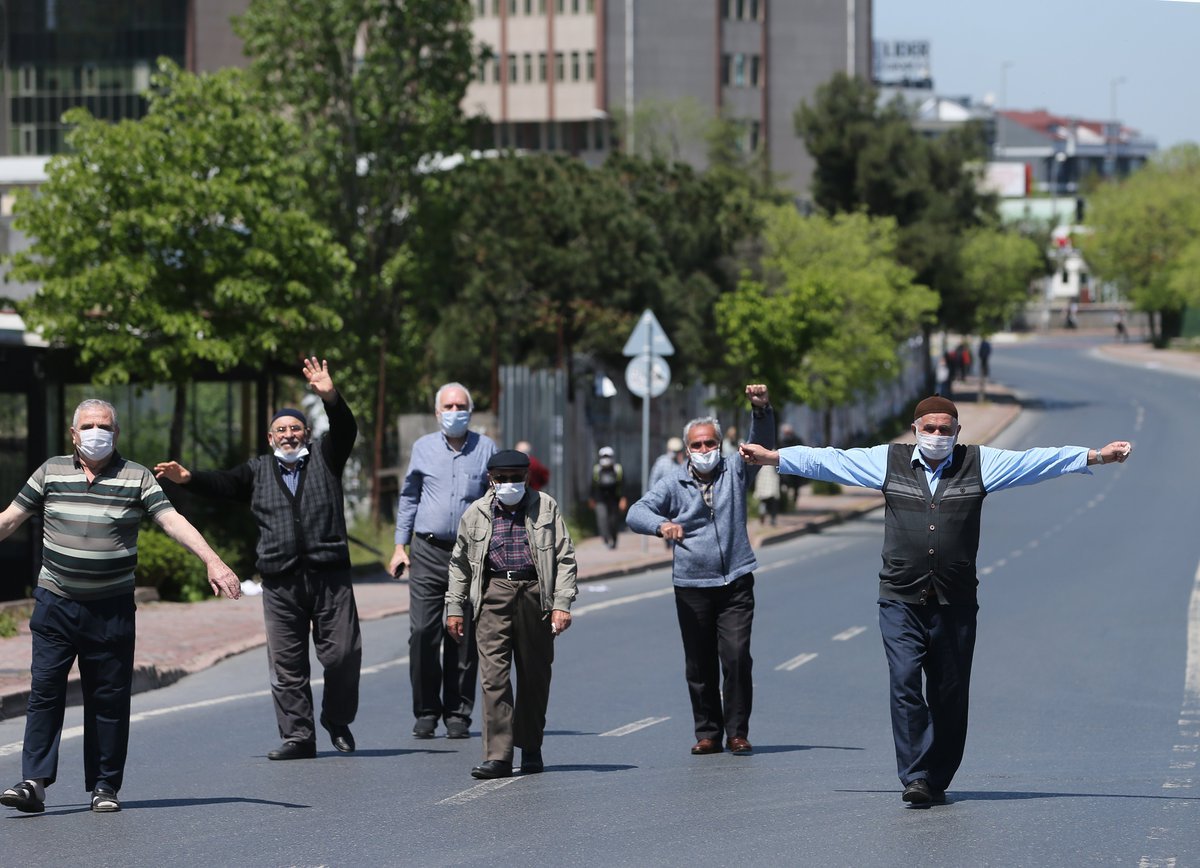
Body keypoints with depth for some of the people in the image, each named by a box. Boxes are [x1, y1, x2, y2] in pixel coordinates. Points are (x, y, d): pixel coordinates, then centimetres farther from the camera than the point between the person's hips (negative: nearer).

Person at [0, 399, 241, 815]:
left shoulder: (137, 478, 1)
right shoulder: (51, 472, 7)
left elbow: (173, 521, -7)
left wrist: (213, 562, -18)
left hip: (111, 608, -1)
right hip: (56, 604, 1)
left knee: (110, 698, 2)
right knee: (44, 689, -7)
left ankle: (105, 785, 10)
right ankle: (34, 782, -9)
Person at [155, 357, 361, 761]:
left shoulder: (324, 458, 12)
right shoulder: (258, 471, 15)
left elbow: (345, 431, -3)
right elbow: (224, 483, 4)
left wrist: (330, 397, -22)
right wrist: (189, 479, -16)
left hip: (329, 575, -1)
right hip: (280, 581, 1)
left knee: (343, 653, -3)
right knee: (286, 664, 0)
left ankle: (337, 722, 18)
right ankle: (298, 737, 6)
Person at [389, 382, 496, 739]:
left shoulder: (486, 449, 7)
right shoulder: (423, 448, 10)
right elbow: (408, 498, 17)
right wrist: (400, 545, 12)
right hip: (428, 552, 0)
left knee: (464, 637, 1)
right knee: (423, 633, -7)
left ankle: (457, 713, 8)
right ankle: (426, 711, 1)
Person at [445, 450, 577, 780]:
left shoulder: (546, 508, 6)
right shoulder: (476, 514, 9)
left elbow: (564, 558, 5)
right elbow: (460, 563, 18)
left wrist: (562, 603, -4)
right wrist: (454, 607, 13)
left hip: (534, 592, 0)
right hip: (493, 594, 0)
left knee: (534, 675, 7)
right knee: (494, 675, -9)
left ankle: (530, 749, 22)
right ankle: (498, 755, -11)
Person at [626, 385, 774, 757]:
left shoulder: (734, 472, 7)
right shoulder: (674, 484, 4)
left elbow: (762, 445, -5)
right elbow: (636, 512, -6)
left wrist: (762, 411, -25)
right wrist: (661, 524, -29)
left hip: (735, 584, -1)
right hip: (691, 587, 1)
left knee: (737, 656, -11)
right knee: (699, 666, 4)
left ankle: (737, 731, -4)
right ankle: (708, 733, 13)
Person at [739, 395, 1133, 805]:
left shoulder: (980, 464, 7)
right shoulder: (888, 461, 7)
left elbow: (1039, 461, 4)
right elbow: (827, 461, 12)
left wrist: (1096, 456, -2)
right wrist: (770, 457, 11)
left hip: (955, 603, 1)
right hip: (901, 601, -1)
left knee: (950, 694, 4)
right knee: (904, 681, -14)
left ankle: (938, 779, 15)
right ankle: (916, 776, -12)